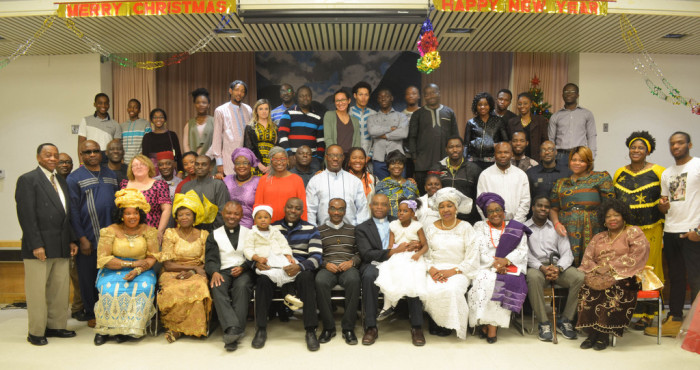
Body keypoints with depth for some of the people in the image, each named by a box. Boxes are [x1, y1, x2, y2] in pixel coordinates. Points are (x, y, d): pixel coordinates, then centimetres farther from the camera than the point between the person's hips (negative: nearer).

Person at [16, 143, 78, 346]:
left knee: (60, 289, 9)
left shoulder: (62, 182, 17)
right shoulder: (27, 180, -4)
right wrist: (36, 245, -16)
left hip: (61, 246, 6)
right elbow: (26, 215, -11)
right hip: (39, 247, -6)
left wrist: (71, 240, 10)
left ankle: (56, 326, 20)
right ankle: (35, 332, 12)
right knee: (37, 291, 2)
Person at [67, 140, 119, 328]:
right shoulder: (74, 178, 0)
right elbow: (73, 210, -6)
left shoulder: (111, 175, 13)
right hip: (87, 239, -3)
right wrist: (82, 238, -11)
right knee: (88, 278, 5)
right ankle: (91, 314, 18)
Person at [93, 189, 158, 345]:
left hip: (141, 271, 1)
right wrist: (131, 263, -14)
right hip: (113, 271, -1)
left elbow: (153, 257, 0)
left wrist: (138, 270, -20)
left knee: (143, 288, -30)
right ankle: (104, 328, -13)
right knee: (110, 290, -31)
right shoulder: (110, 231, -1)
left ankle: (128, 329, -16)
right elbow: (103, 259, -8)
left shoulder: (148, 231, 4)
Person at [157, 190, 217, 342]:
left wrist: (191, 272, -15)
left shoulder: (203, 235, 11)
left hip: (196, 275, 1)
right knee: (174, 291, -36)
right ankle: (180, 328, -15)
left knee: (198, 287, -34)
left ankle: (177, 328, -19)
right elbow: (167, 265, -2)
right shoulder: (170, 234, 7)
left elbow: (205, 264, 5)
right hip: (172, 274, -1)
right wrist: (193, 267, -10)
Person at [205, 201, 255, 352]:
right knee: (217, 287, -33)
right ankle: (232, 329, -46)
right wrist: (214, 272, -14)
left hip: (243, 271, -1)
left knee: (242, 286, -35)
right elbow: (210, 259, 8)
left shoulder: (249, 233, 18)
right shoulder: (214, 235, 19)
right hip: (222, 271, 1)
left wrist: (243, 267, -12)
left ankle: (233, 333, -39)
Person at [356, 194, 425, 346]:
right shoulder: (362, 228, 12)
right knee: (369, 276, -36)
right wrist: (390, 252, -18)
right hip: (375, 264, -1)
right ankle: (371, 327, -28)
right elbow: (366, 253, -3)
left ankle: (416, 327, -24)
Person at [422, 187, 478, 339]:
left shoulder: (465, 228, 3)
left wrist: (452, 271, -14)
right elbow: (425, 255, 9)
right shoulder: (431, 228, 12)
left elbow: (472, 259, -2)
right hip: (435, 270, 2)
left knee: (452, 289, -34)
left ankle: (450, 325, -6)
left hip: (458, 271, -2)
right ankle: (436, 323, -3)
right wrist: (431, 269, -12)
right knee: (429, 291, -31)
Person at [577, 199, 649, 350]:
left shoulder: (634, 233, 9)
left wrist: (610, 267, -13)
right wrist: (596, 268, -10)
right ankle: (592, 332, -24)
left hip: (623, 277, -4)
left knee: (611, 288, -36)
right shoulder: (598, 238, 23)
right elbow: (587, 259, 13)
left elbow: (636, 258, -7)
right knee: (586, 287, -28)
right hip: (599, 275, 4)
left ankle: (604, 334, -26)